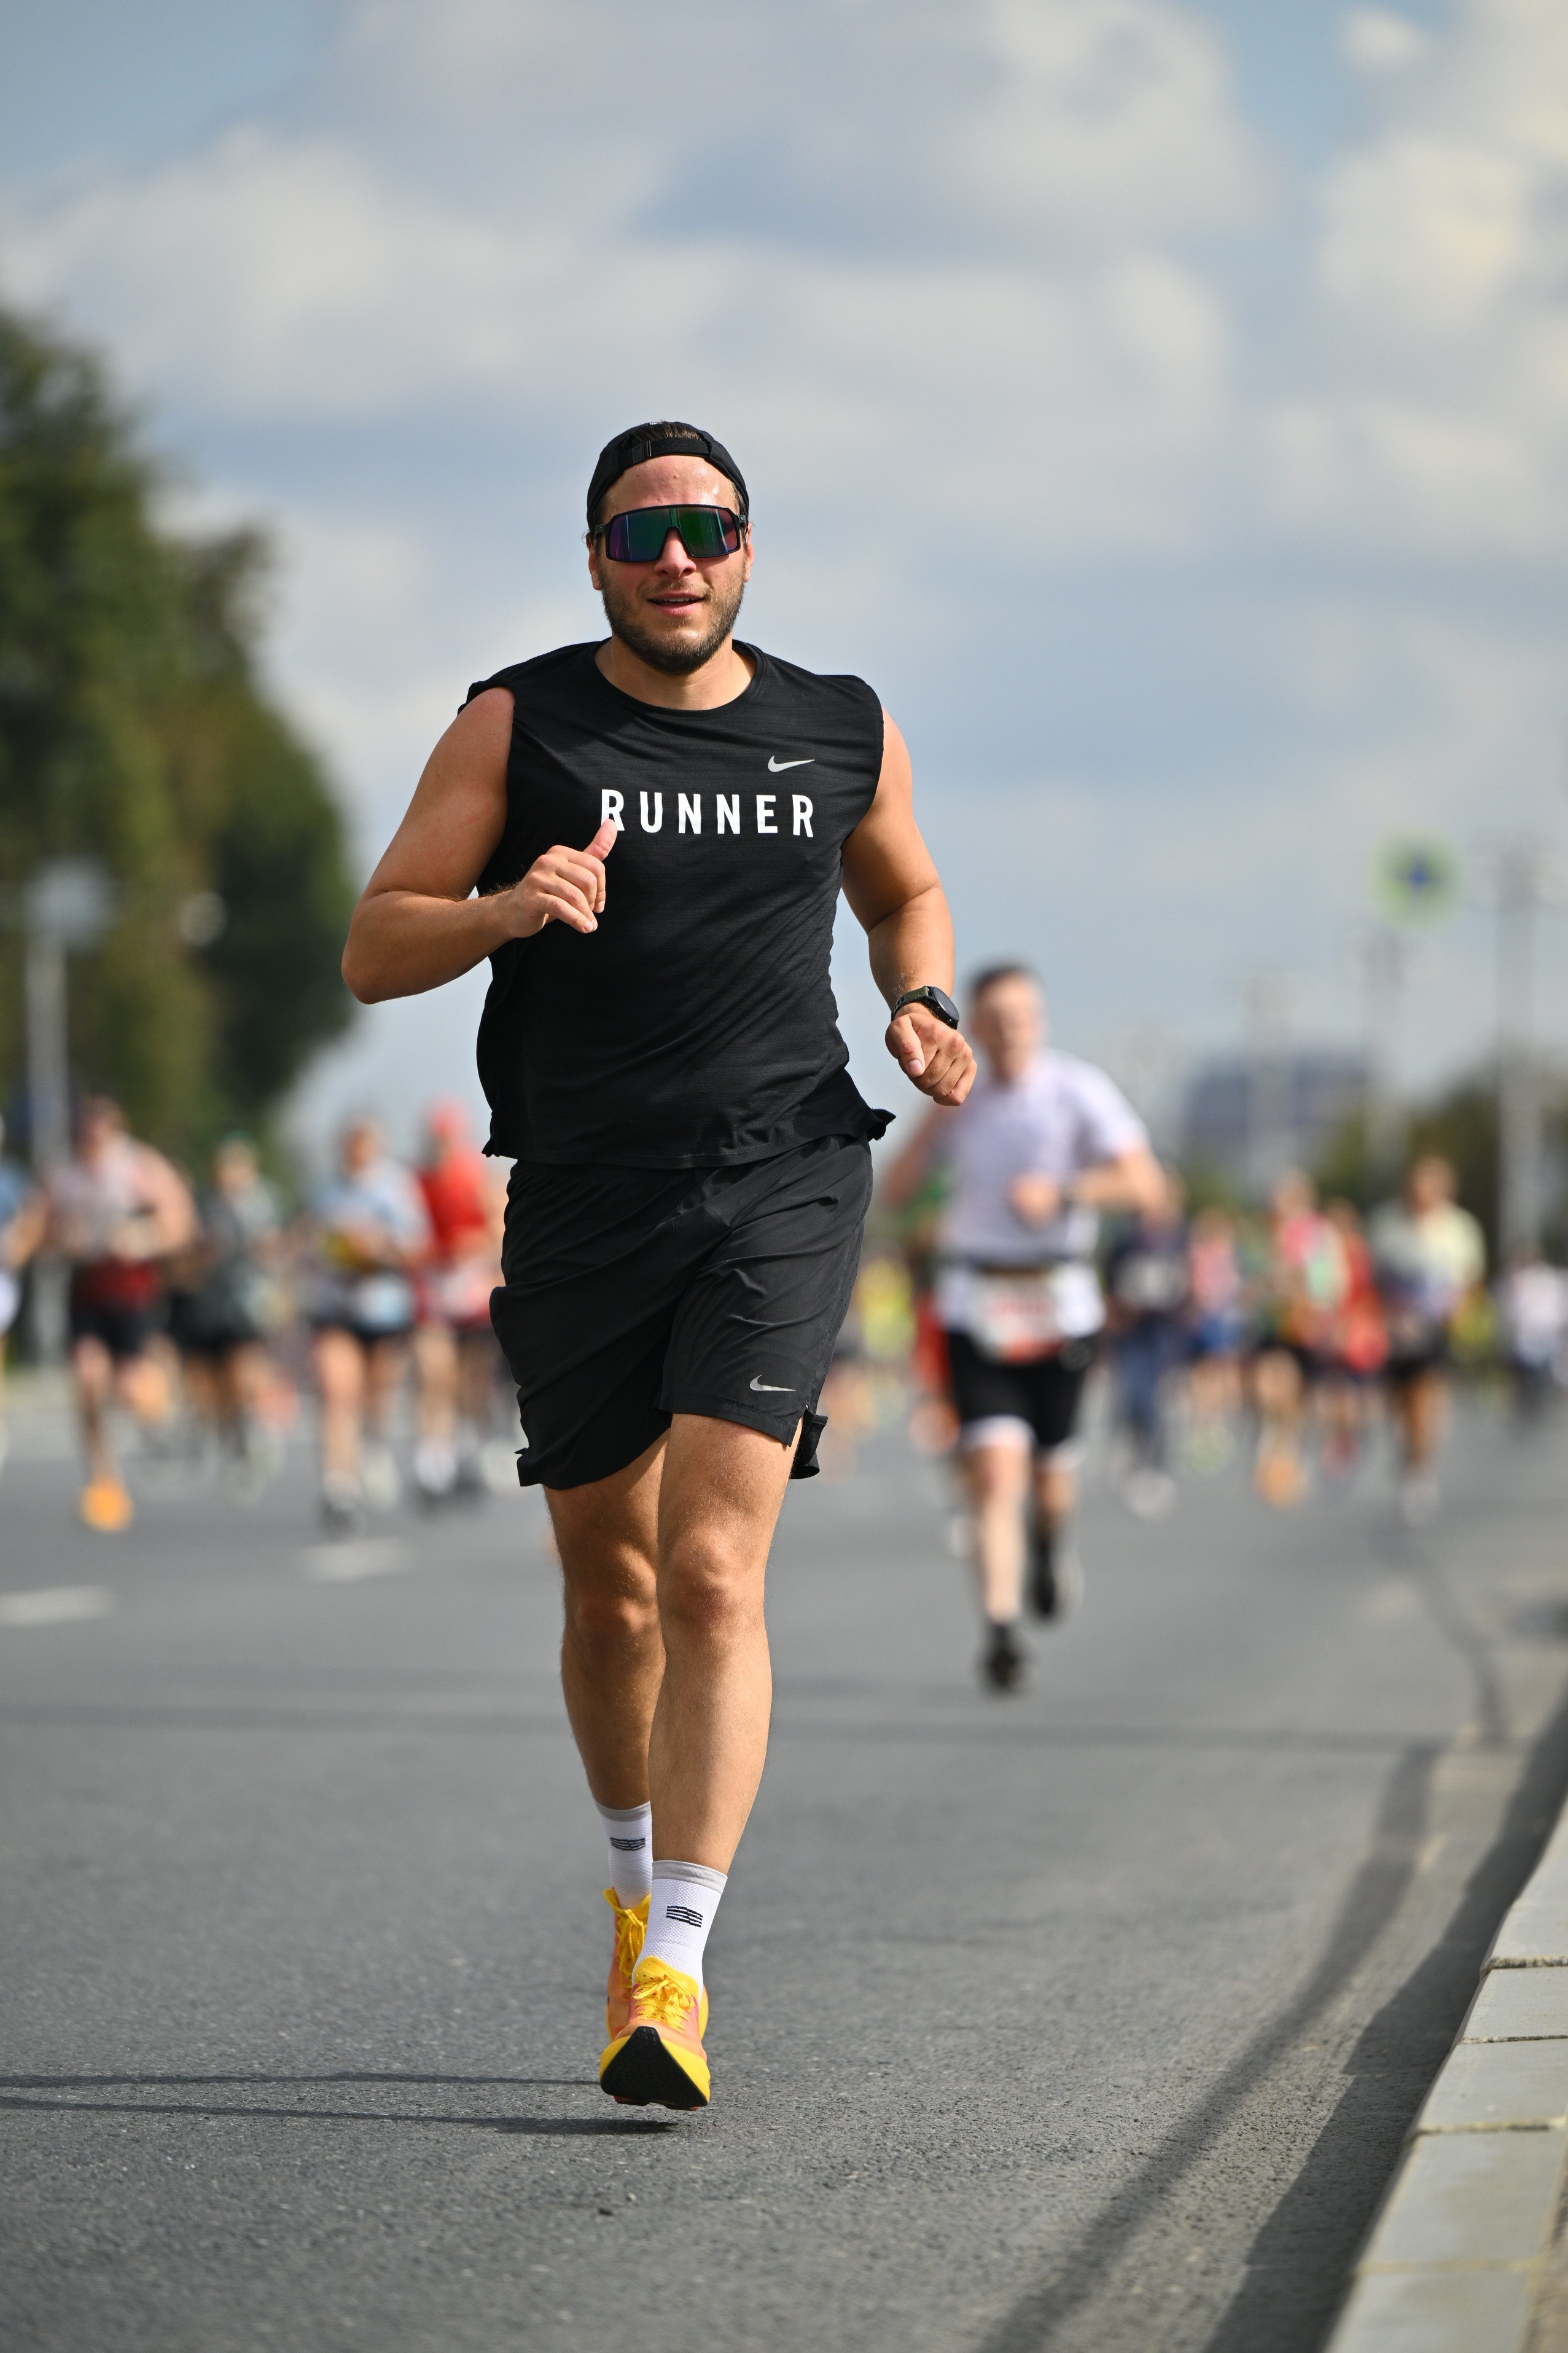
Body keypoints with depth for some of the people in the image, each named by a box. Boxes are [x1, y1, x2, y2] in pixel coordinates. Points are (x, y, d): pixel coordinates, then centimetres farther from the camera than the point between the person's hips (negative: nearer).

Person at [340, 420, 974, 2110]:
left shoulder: (843, 734, 8)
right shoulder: (518, 726, 2)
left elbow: (907, 895, 27)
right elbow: (373, 952, -1)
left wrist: (922, 1007, 6)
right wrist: (503, 908, -21)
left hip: (781, 1189, -1)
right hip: (581, 1203, 1)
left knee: (712, 1572, -15)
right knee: (609, 1594, 10)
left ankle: (675, 1967, -19)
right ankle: (638, 1881, 36)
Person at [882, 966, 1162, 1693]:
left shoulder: (1078, 1090, -5)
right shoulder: (963, 1100, 9)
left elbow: (1146, 1185, -13)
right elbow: (895, 1191, 8)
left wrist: (1063, 1191, -27)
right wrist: (935, 1121, -6)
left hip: (1059, 1306, -1)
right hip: (976, 1307, 1)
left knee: (1051, 1468, 11)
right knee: (994, 1469, -13)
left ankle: (1050, 1542, 47)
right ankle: (1000, 1634, -17)